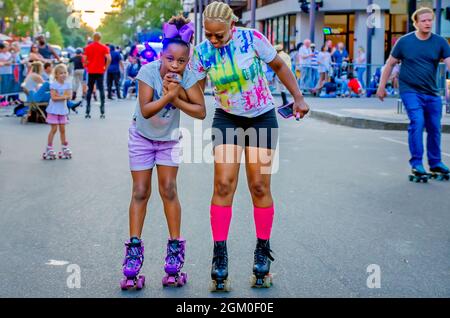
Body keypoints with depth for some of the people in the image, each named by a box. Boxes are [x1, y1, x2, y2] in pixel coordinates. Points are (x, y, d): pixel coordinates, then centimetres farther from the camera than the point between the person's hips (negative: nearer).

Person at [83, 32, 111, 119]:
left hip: (91, 72, 2)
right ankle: (102, 112, -4)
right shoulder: (104, 48, -2)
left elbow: (84, 60, -2)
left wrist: (87, 66, 14)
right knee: (101, 90, 3)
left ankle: (87, 112, 4)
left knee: (89, 90, 8)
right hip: (100, 72, -1)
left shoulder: (88, 47, 3)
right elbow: (109, 59, -13)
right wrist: (105, 68, -1)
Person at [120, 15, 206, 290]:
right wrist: (168, 95, -48)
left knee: (169, 189, -4)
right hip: (142, 137, -1)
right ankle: (134, 249, 5)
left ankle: (175, 247, 5)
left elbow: (200, 111, -26)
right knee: (140, 192, 0)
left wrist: (176, 97, -35)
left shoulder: (187, 76, -23)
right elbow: (145, 110, -35)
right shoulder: (148, 71, -28)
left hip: (170, 138, 1)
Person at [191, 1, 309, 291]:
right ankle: (220, 258, -3)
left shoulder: (252, 39, -17)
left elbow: (279, 66, -2)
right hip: (227, 119, 1)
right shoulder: (202, 53, -10)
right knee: (224, 184, -10)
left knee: (260, 186, 0)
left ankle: (263, 253, 15)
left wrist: (298, 97, -3)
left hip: (262, 118, -1)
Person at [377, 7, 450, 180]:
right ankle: (416, 163, -9)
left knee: (434, 128, 9)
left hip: (432, 93, 3)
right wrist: (382, 86, 6)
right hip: (410, 91, -3)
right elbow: (390, 64, 6)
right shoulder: (404, 42, -3)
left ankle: (435, 162, 27)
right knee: (417, 122, -18)